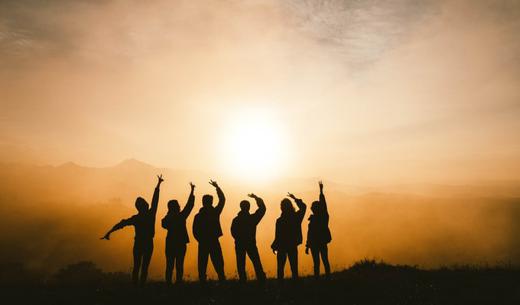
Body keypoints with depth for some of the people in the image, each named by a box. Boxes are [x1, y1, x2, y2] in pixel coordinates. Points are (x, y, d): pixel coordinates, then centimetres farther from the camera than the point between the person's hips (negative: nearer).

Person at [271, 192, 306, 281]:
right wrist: (295, 199, 20)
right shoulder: (296, 217, -6)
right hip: (293, 247, 3)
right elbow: (303, 207, 13)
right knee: (294, 268, 11)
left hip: (282, 247, -3)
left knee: (280, 268, 7)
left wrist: (274, 246, 1)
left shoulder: (279, 220, -16)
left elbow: (278, 236, -12)